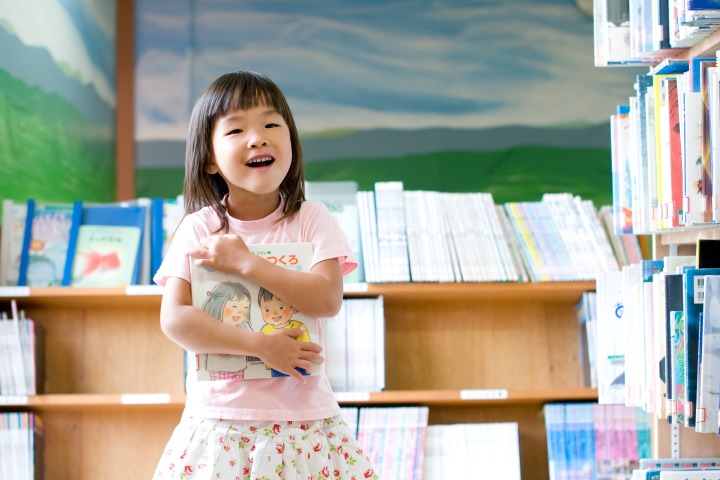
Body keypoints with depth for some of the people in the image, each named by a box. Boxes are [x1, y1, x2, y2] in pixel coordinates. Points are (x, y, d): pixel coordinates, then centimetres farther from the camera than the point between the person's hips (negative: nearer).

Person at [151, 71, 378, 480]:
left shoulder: (313, 221, 0)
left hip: (303, 413, 0)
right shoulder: (198, 228, -1)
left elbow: (327, 299, -13)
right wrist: (259, 344, -17)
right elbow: (174, 319, -8)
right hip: (221, 416, 0)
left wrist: (245, 263, -16)